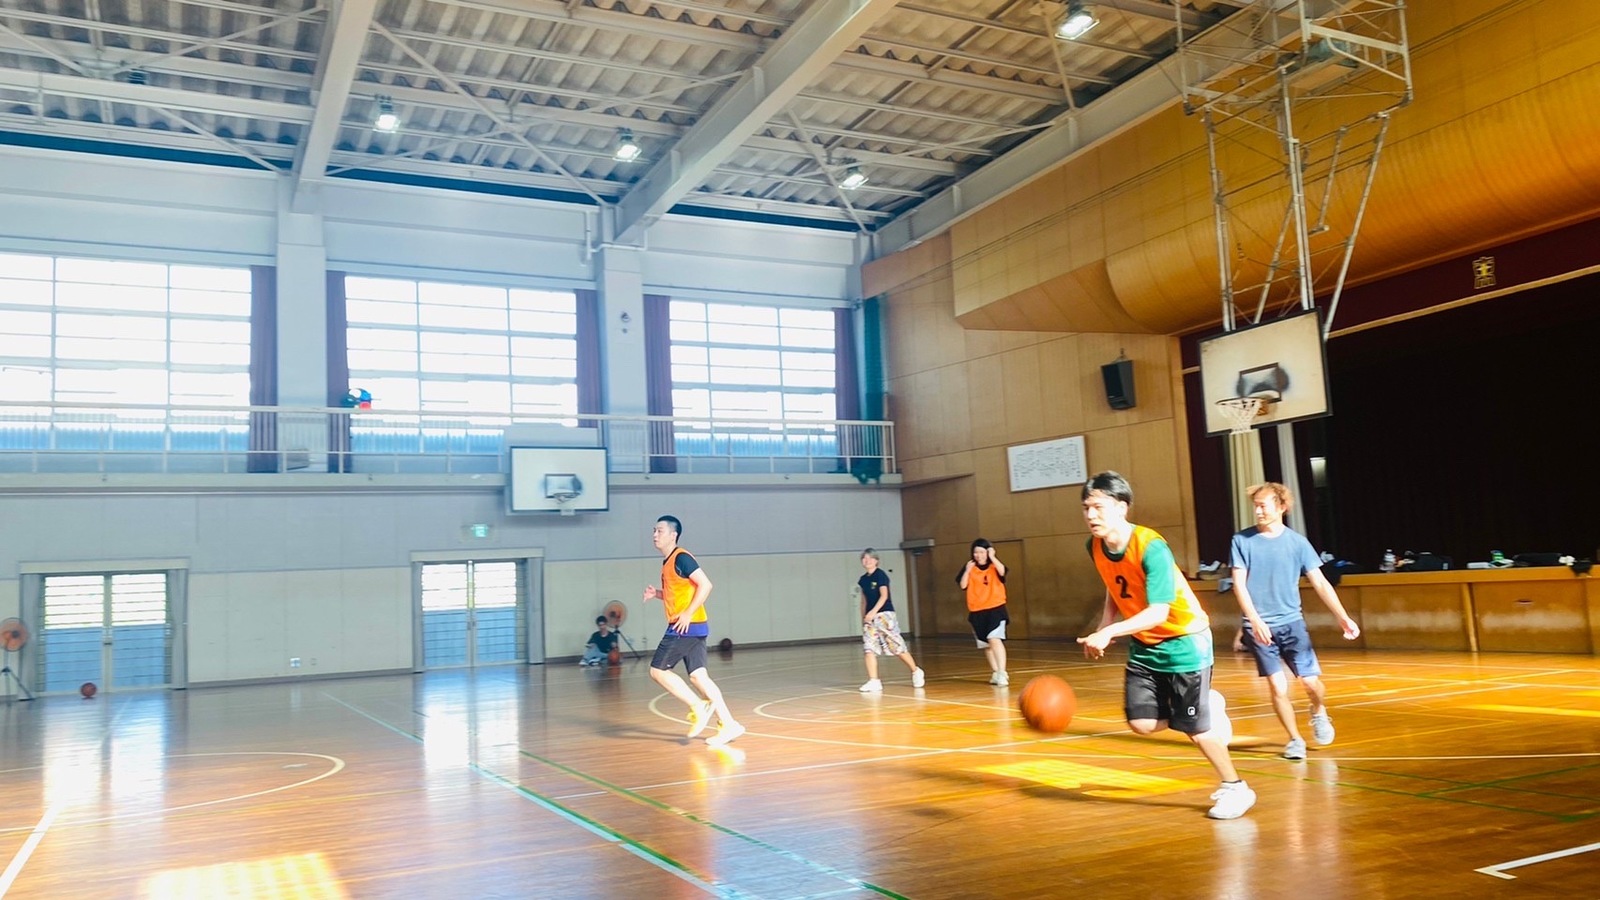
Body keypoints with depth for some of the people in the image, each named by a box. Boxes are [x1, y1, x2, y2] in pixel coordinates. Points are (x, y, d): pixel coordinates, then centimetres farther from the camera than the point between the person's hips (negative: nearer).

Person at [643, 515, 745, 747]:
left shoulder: (681, 558, -11)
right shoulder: (668, 562, 17)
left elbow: (705, 585, -19)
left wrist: (688, 613, -21)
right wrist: (657, 593, 12)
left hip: (687, 626, -9)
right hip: (689, 628, 9)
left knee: (658, 670, -4)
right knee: (698, 676, 5)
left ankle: (698, 706, -1)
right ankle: (728, 724, 4)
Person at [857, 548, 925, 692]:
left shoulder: (880, 575, -7)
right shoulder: (863, 579, 13)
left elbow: (884, 595, -18)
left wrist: (873, 611, -29)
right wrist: (863, 619, 16)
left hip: (884, 614, -6)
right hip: (870, 617, 6)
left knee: (896, 646, -3)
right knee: (868, 648, -7)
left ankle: (916, 672, 18)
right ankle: (873, 681, -7)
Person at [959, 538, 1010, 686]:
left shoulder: (994, 566, -2)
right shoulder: (970, 568, 4)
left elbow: (1002, 571, -24)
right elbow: (963, 585, -3)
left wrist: (992, 557, -20)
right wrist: (967, 570, -14)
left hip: (995, 608, -4)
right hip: (977, 612, 4)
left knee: (994, 639, -22)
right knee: (986, 644, 14)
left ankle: (1002, 672, -24)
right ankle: (995, 672, 30)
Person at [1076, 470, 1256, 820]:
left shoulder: (1151, 548, -28)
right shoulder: (1095, 547, -6)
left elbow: (1158, 612, -34)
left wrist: (1109, 632, -44)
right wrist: (1101, 631, -1)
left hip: (1184, 642, -6)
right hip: (1144, 645, 6)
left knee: (1194, 727, -2)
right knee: (1142, 723, -4)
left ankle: (1236, 788, 22)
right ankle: (1207, 707, 22)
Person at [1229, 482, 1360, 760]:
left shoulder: (1297, 542, -1)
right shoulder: (1242, 540, -3)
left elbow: (1321, 584, 1)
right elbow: (1239, 584, -6)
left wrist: (1343, 617, -8)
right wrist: (1255, 620, -17)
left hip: (1292, 622, 1)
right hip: (1259, 627, -1)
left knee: (1310, 681, -3)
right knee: (1278, 688, -4)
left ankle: (1319, 714, 31)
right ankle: (1295, 739, 17)